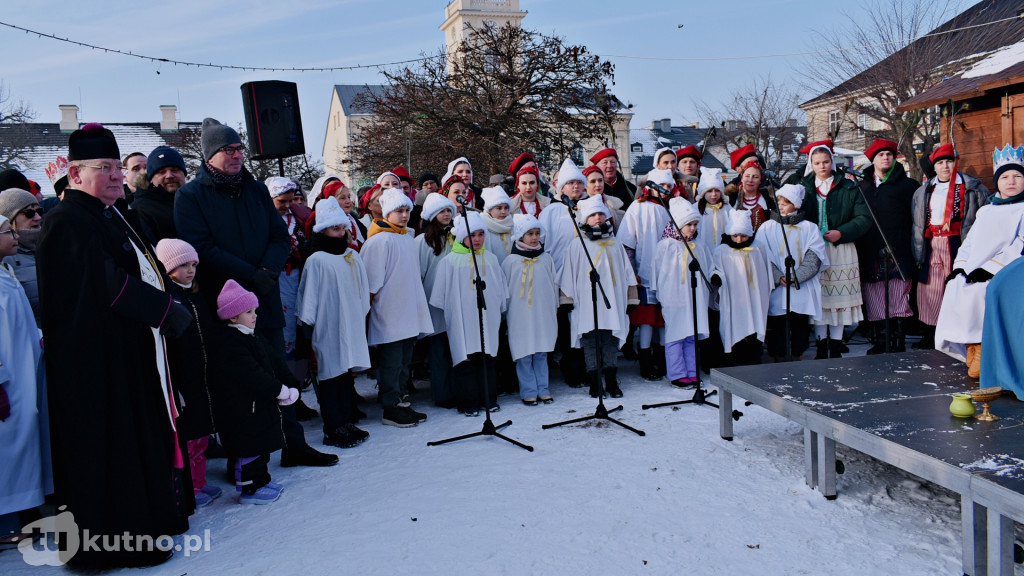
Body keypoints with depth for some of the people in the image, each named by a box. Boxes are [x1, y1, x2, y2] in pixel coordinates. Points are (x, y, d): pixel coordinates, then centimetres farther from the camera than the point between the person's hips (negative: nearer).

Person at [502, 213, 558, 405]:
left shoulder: (546, 260, 6)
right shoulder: (511, 261, -2)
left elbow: (554, 285, 13)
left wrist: (554, 310, 13)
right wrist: (506, 314, 3)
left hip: (544, 316, 3)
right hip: (520, 316, -2)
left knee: (541, 354, 9)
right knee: (524, 356, 0)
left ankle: (543, 389, 18)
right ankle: (529, 391, 9)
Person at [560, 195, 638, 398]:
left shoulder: (615, 245, 12)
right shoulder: (577, 246, 2)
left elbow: (627, 273, 15)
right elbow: (568, 275, 2)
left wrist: (631, 299, 11)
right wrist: (566, 299, -3)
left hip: (613, 304, 3)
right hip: (587, 304, -2)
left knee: (611, 343, 5)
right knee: (590, 343, 0)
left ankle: (612, 382, 14)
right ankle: (594, 384, 9)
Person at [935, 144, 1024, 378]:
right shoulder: (985, 211, 24)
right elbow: (969, 242, 21)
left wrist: (989, 269, -19)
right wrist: (959, 266, 2)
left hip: (1004, 274, -5)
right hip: (973, 272, 5)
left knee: (975, 290, -32)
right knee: (955, 286, -24)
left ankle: (980, 346, -18)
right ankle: (971, 347, -18)